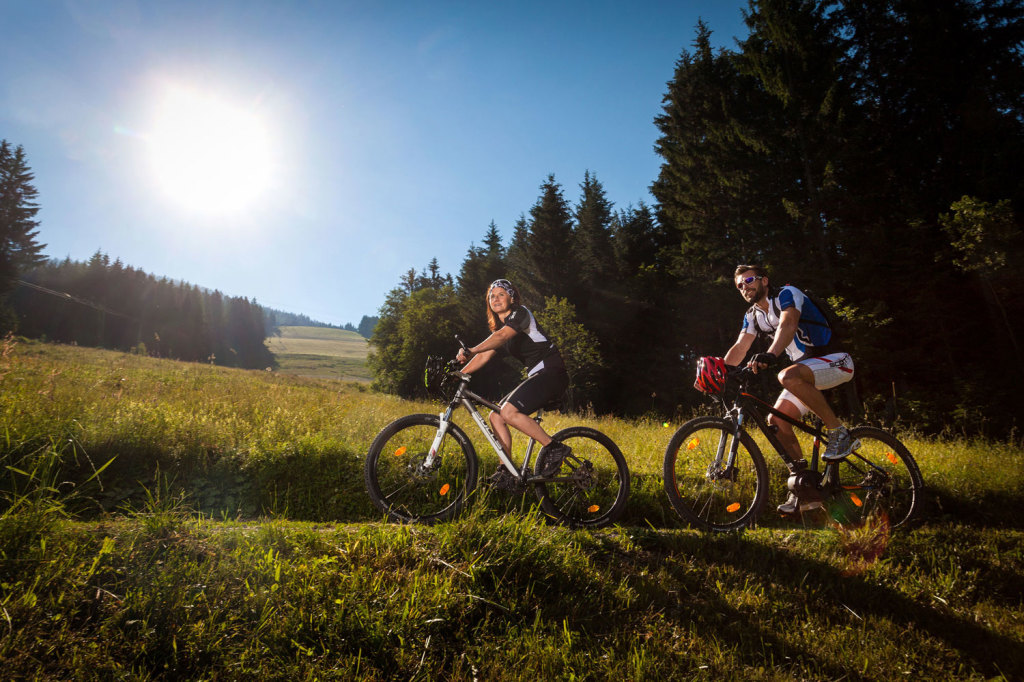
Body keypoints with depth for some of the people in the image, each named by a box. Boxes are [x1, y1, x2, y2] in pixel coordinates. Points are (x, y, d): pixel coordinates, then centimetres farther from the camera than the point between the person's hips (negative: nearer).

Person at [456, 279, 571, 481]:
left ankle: (554, 448, -14)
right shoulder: (499, 326, 19)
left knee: (509, 412, -24)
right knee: (496, 416, 0)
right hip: (536, 375, 9)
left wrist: (472, 350, -42)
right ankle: (506, 471, 5)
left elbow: (502, 336, -27)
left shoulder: (520, 313, -7)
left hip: (552, 373, -9)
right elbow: (485, 356, 14)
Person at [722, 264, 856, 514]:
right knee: (776, 421, -9)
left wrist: (770, 354, -50)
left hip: (835, 361, -7)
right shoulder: (753, 315, 9)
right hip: (807, 370, 8)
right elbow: (740, 348, 1)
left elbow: (788, 325, -32)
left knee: (788, 377, -37)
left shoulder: (787, 294, -13)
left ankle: (839, 432, -21)